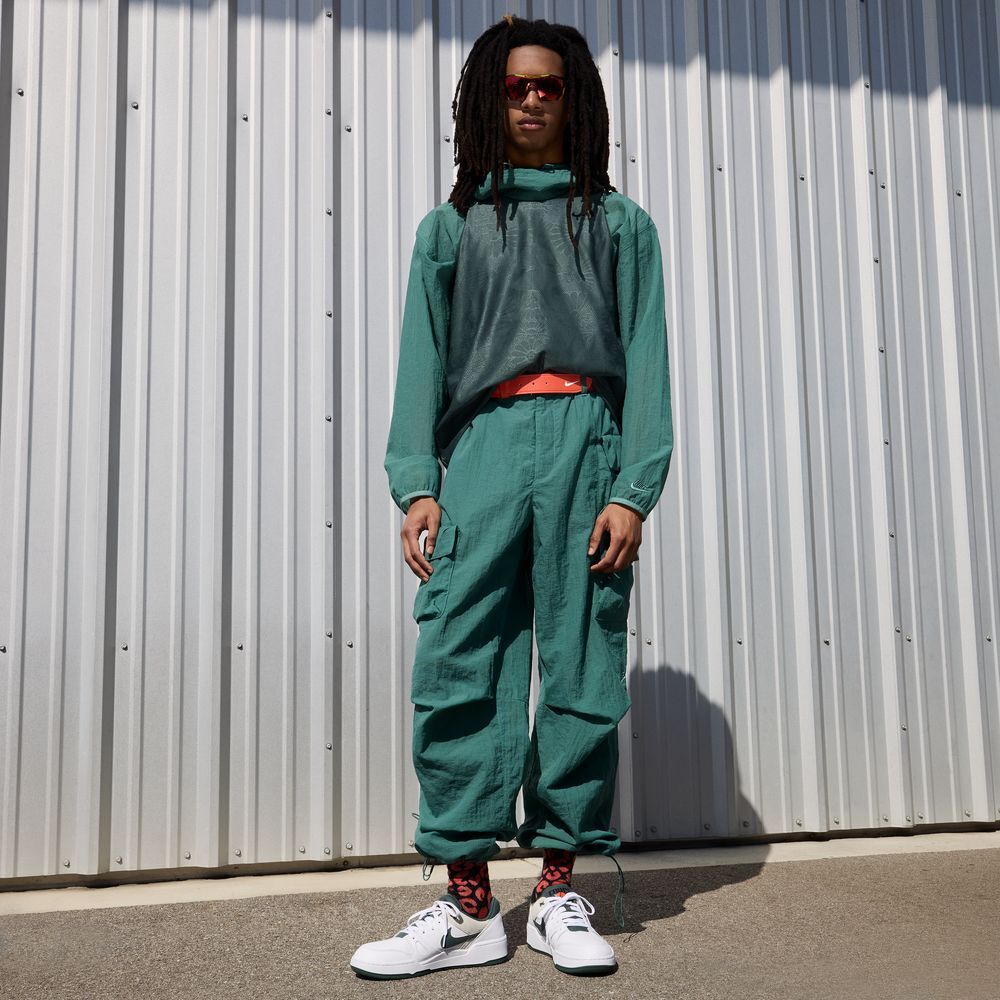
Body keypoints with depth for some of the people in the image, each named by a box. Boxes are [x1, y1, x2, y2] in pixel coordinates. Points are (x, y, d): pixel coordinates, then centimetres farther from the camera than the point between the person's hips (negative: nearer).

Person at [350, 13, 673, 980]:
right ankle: (467, 904, -2)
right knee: (458, 669, -9)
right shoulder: (449, 227, 21)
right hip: (483, 441, 1)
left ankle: (558, 890, 8)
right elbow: (423, 358, 11)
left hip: (588, 439, 0)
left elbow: (644, 360, 8)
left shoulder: (619, 224, 18)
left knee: (582, 671, -2)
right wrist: (415, 484, -3)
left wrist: (634, 489, -6)